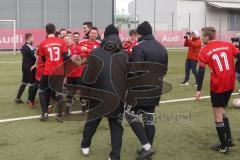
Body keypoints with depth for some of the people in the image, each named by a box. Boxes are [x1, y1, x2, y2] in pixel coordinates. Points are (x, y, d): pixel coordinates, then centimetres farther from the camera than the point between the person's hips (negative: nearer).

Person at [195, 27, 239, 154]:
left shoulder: (204, 51, -3)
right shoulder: (228, 45, 7)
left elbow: (201, 71, -8)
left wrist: (199, 90, -8)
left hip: (217, 86, -5)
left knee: (218, 114, 9)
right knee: (222, 110, 24)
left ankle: (224, 146, 15)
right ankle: (229, 140, 24)